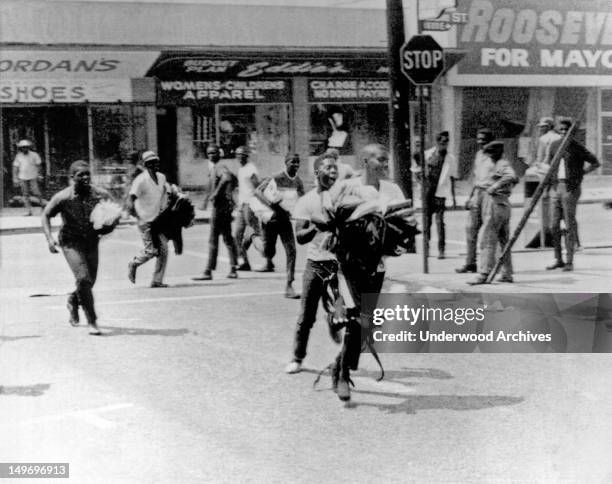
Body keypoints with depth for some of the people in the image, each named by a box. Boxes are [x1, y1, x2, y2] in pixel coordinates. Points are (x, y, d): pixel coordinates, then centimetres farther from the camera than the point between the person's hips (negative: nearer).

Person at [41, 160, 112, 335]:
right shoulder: (63, 197, -15)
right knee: (83, 278, -19)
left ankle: (73, 300, 46)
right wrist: (49, 238, -14)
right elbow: (46, 216, -2)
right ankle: (92, 321, -10)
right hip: (71, 242, -4)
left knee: (89, 282, 11)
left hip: (92, 242, 4)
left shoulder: (100, 195, -9)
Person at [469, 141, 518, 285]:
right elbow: (515, 180, 33)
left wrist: (494, 187, -31)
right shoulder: (498, 165, 17)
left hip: (495, 204, -11)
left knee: (487, 242, -10)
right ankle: (507, 274, 15)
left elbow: (511, 177, -31)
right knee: (504, 241, 12)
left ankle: (484, 274, -12)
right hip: (504, 204, 11)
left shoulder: (503, 164, -11)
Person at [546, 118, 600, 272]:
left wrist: (581, 173, -7)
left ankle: (569, 262, 0)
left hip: (570, 188, -5)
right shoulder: (554, 145, 11)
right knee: (554, 225, 5)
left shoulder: (577, 147, -4)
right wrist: (548, 180, 8)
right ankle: (558, 260, 14)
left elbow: (595, 162, 1)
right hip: (555, 186, 5)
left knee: (570, 225, -4)